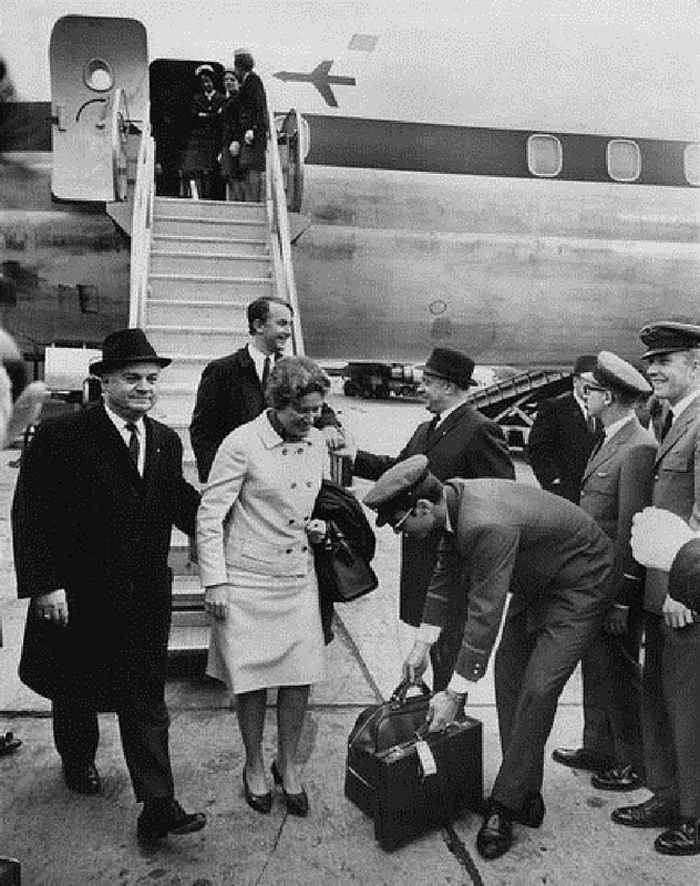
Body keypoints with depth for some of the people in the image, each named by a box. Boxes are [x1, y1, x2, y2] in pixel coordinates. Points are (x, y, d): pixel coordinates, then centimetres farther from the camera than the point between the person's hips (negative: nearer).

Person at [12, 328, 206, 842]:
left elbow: (180, 506, 8)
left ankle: (158, 808, 14)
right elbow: (31, 516, -13)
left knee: (146, 701, 6)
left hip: (146, 596, 3)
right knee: (75, 691, 22)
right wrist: (45, 584, -17)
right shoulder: (61, 436, -12)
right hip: (78, 597, -2)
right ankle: (79, 763, 50)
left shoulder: (166, 442, 4)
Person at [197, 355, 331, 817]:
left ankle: (289, 764, 30)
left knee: (300, 676, 6)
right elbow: (210, 515, -10)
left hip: (299, 578, 4)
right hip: (246, 580, -4)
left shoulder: (318, 442, 3)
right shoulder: (242, 443, -14)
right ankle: (255, 767, 32)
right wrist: (215, 581, -12)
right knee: (251, 679, 8)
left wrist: (320, 524, -2)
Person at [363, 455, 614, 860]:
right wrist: (422, 645, 8)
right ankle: (527, 795, 20)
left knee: (538, 689, -13)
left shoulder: (488, 525, -39)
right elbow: (446, 575, 4)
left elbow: (485, 616, -34)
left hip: (579, 584, -9)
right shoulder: (453, 502, -10)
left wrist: (455, 694, -26)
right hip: (534, 581, 9)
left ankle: (505, 805, 2)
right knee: (508, 676, 9)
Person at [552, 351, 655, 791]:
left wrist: (620, 601, -20)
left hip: (618, 586, -9)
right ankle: (598, 749, 36)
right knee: (595, 668, 19)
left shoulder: (639, 449, -21)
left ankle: (634, 765, 26)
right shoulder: (609, 442, 10)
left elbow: (631, 531, -22)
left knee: (619, 674, 7)